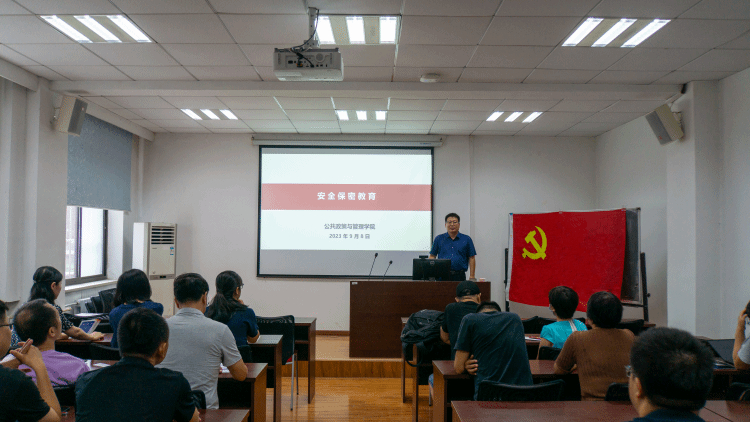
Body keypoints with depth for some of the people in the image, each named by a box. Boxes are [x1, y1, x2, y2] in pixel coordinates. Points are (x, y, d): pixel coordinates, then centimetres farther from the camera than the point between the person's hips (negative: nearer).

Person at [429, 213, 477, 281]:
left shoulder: (466, 239, 8)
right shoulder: (438, 239, 9)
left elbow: (471, 258, 7)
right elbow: (432, 256, 9)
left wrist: (471, 277, -1)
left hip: (459, 276, 0)